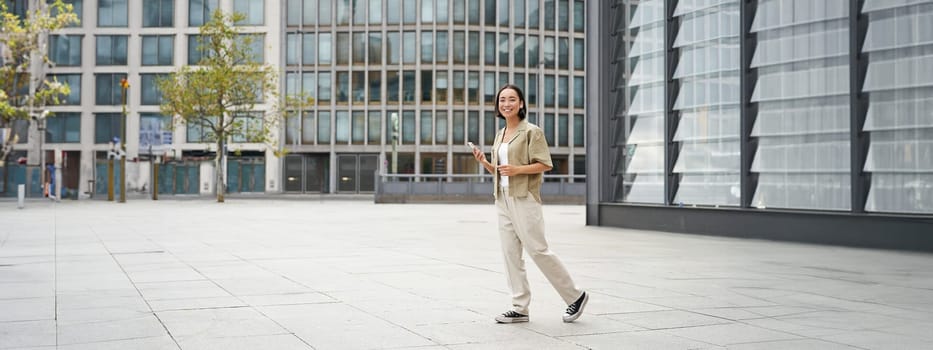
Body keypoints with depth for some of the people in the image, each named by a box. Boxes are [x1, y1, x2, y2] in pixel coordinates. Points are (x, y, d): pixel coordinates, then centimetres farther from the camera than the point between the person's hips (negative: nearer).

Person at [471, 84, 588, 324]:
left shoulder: (531, 131, -6)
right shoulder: (500, 134, 15)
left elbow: (545, 164, -10)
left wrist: (517, 169, -21)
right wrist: (484, 162, 3)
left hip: (524, 198, -7)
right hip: (503, 199, 8)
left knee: (537, 250, -7)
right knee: (510, 253, 5)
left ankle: (575, 296, 7)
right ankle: (520, 308, 10)